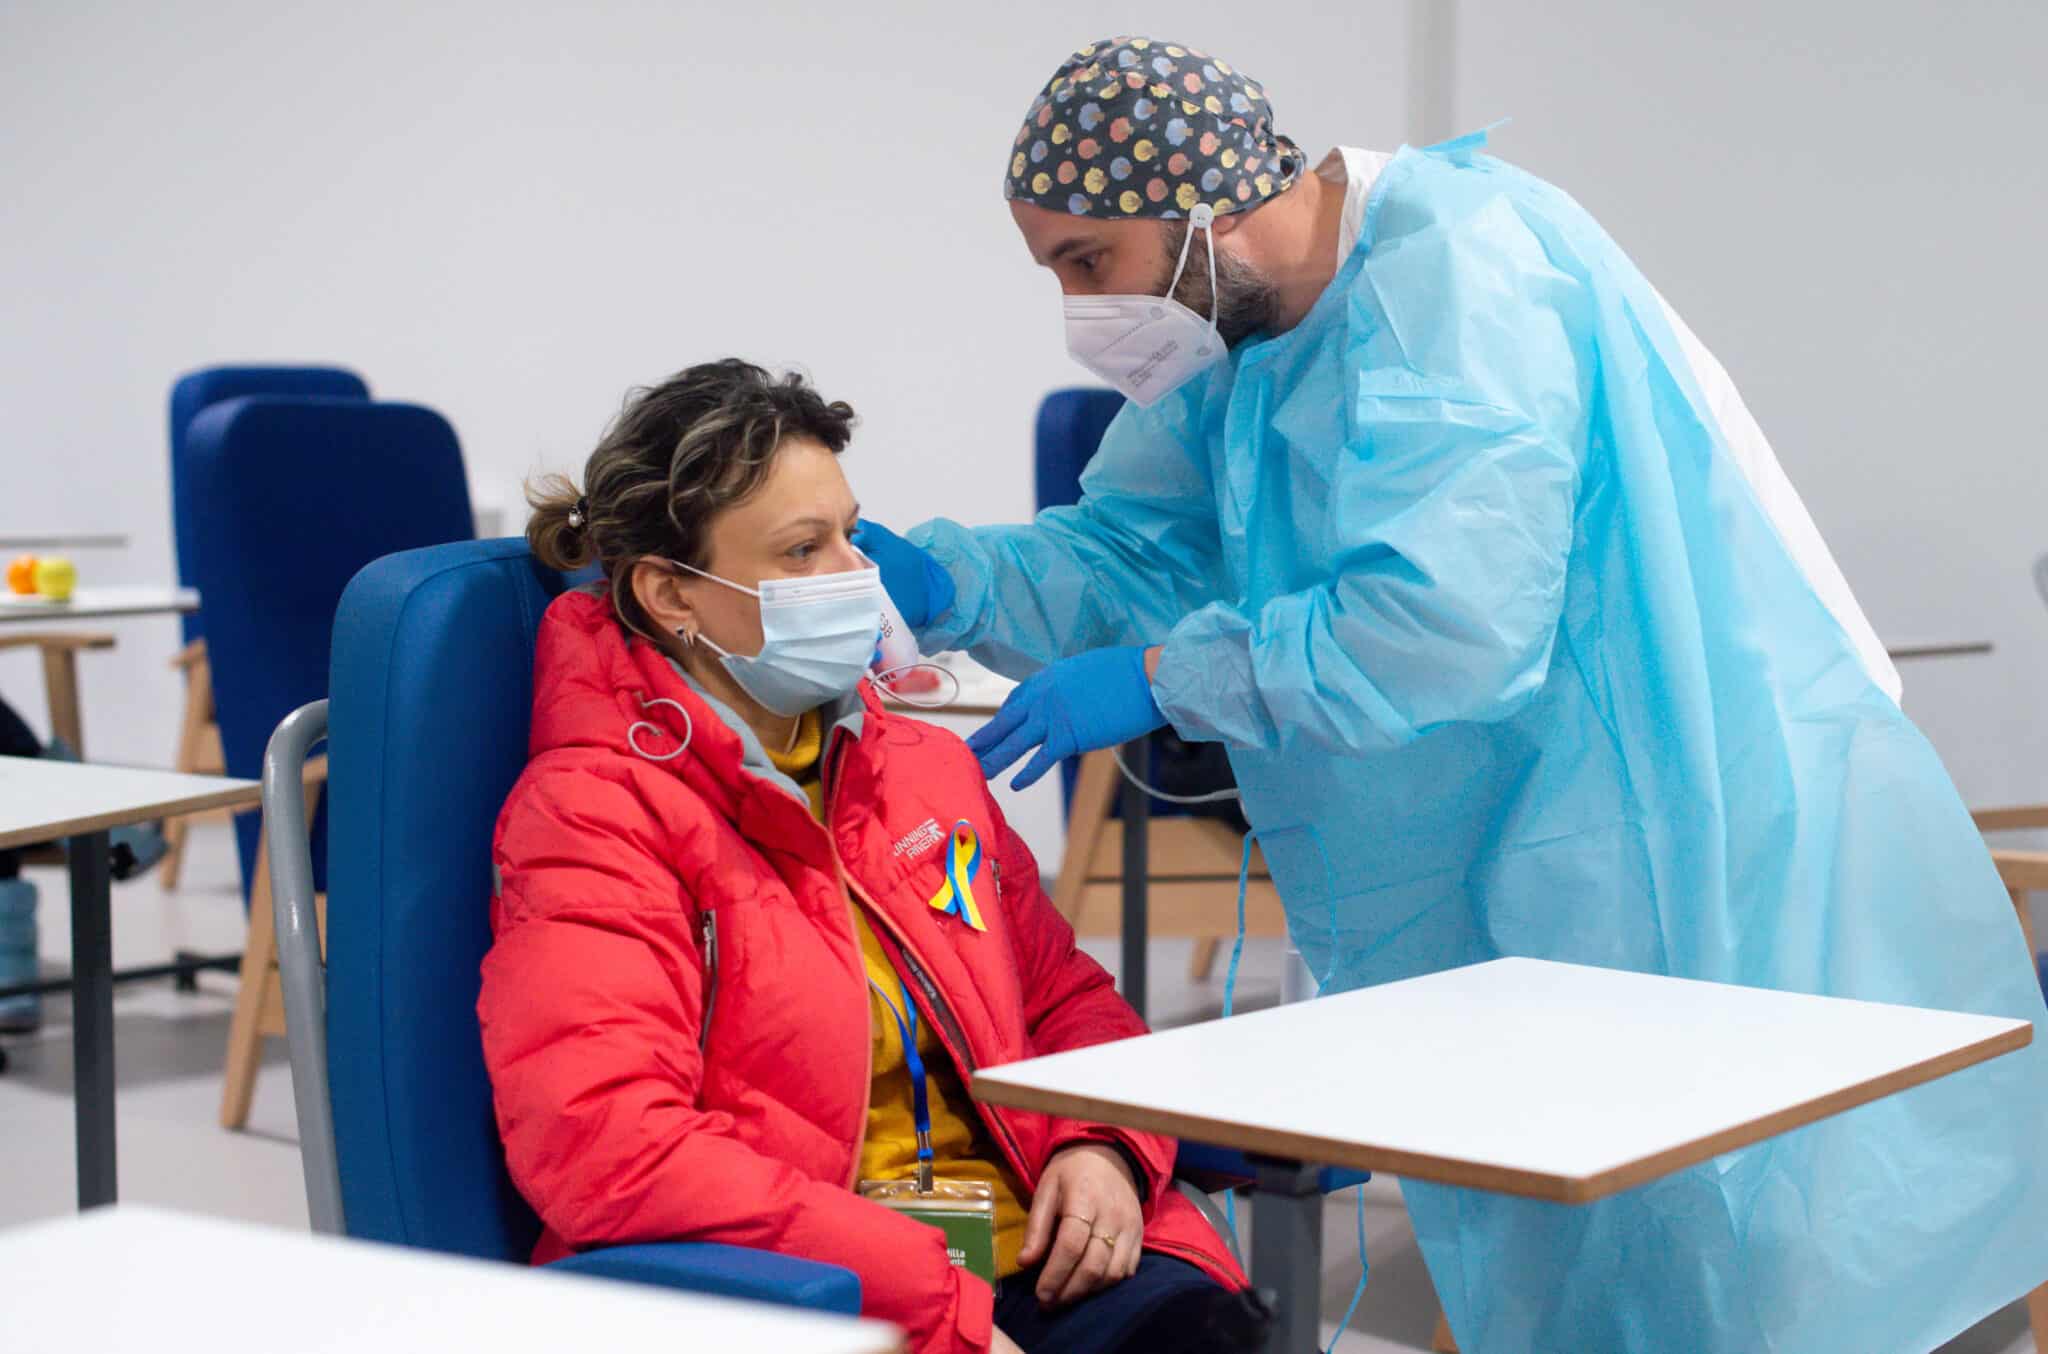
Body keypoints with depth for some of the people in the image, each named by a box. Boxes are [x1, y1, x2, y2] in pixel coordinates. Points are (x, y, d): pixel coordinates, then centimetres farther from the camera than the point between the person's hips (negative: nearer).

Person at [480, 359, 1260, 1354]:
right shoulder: (591, 818, -4)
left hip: (1022, 1266, 7)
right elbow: (605, 1143, -17)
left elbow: (1065, 996, 28)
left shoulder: (926, 769, 18)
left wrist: (1103, 1146, 3)